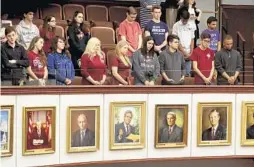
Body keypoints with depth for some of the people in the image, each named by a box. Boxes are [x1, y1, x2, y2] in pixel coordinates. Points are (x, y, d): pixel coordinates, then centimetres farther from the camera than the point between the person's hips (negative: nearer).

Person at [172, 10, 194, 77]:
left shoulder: (190, 26, 10)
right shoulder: (176, 26, -3)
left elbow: (192, 40, 12)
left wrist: (190, 53, 0)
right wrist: (184, 53, -10)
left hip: (188, 54, 4)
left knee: (188, 74, 7)